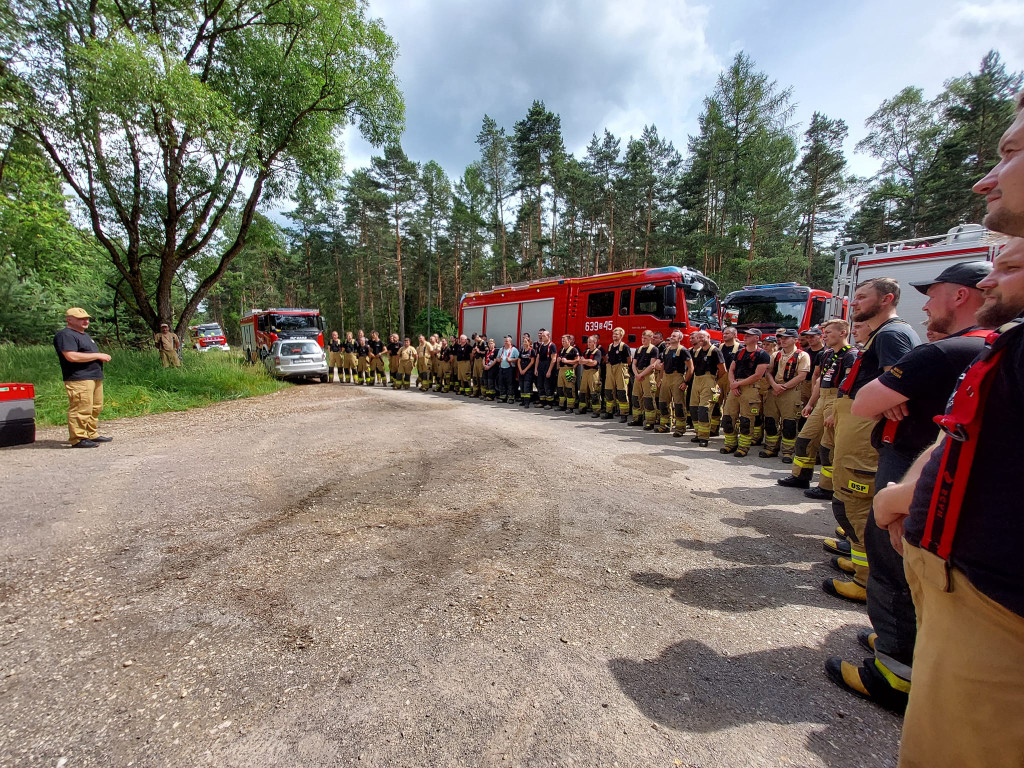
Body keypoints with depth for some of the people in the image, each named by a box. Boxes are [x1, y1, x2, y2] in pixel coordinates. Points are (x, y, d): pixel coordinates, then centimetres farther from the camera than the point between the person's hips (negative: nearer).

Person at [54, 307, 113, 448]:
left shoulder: (85, 335, 24)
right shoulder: (65, 335, -9)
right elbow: (71, 356, -21)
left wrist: (102, 357, 12)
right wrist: (97, 355, -15)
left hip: (95, 377, 10)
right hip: (78, 379, -10)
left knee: (95, 408, 14)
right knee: (81, 409, -11)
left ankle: (92, 434, 22)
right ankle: (78, 439, -6)